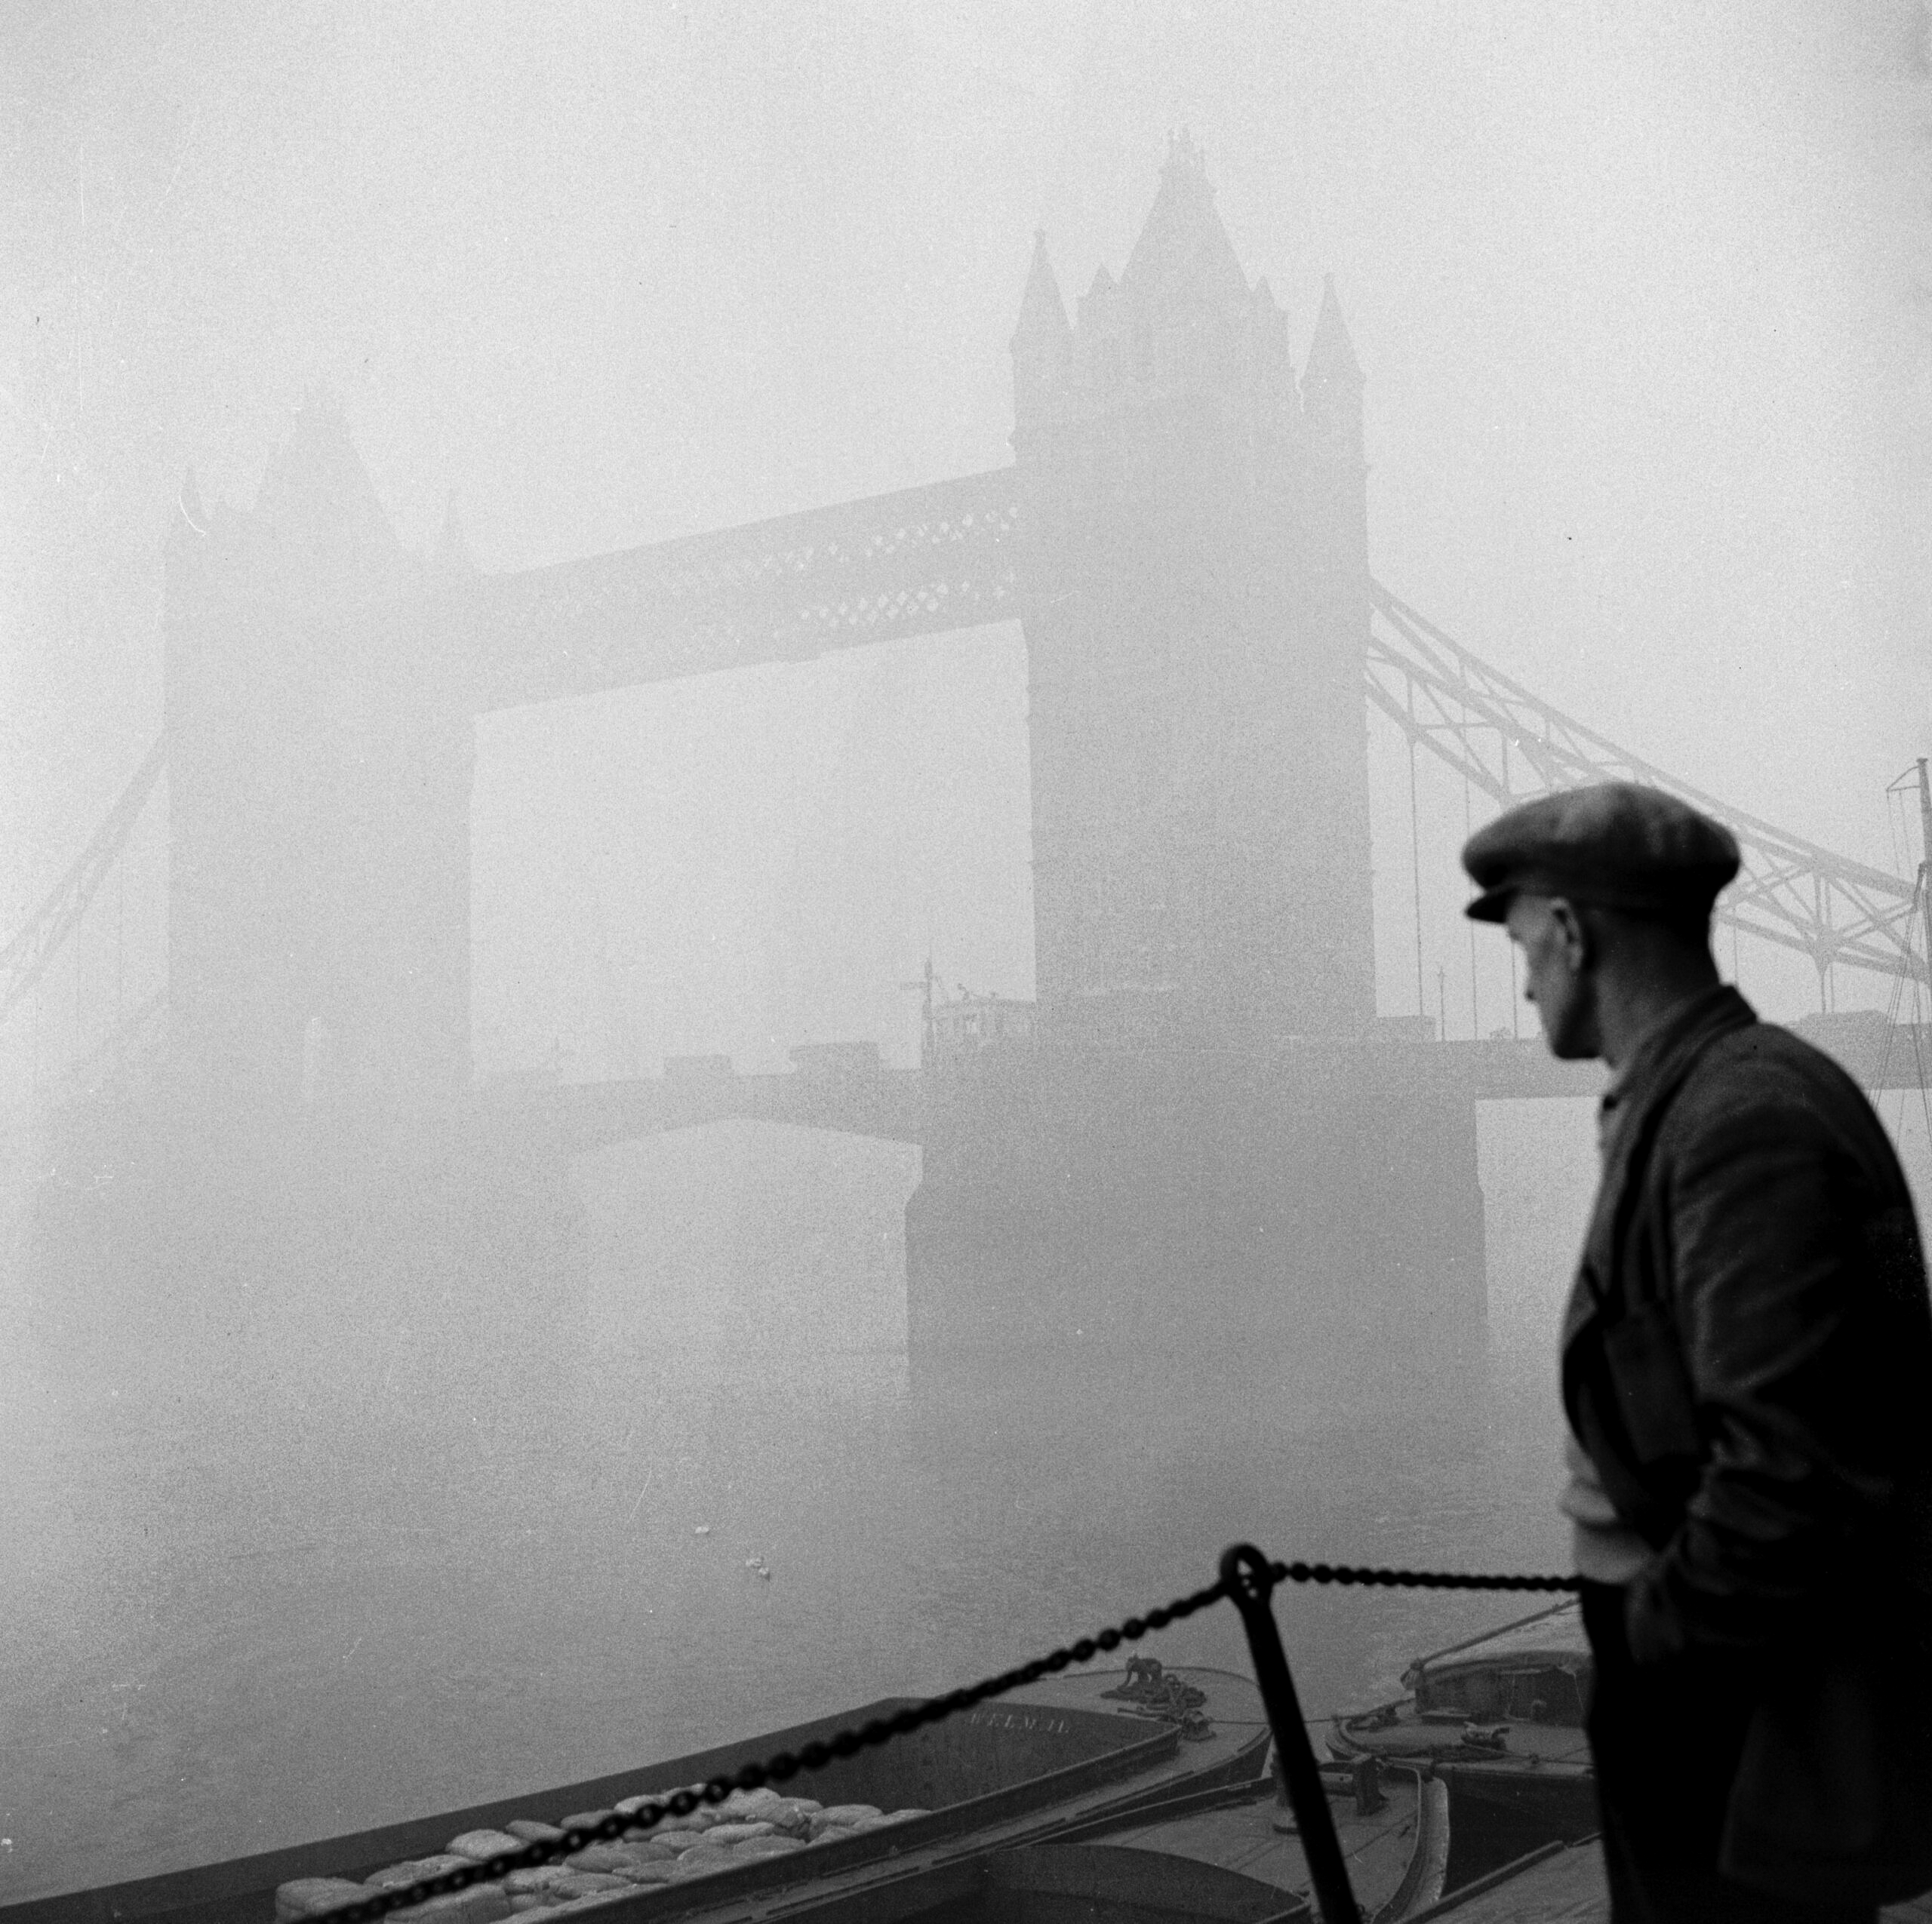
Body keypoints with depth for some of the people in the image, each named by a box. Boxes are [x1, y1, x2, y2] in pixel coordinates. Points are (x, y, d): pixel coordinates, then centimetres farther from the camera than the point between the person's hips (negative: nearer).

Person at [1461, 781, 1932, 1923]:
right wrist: (1651, 1620, 9)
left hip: (1761, 1744, -9)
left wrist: (1653, 1634, -15)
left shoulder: (1747, 1118, -22)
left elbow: (1791, 1466, -27)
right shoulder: (1690, 1099, 8)